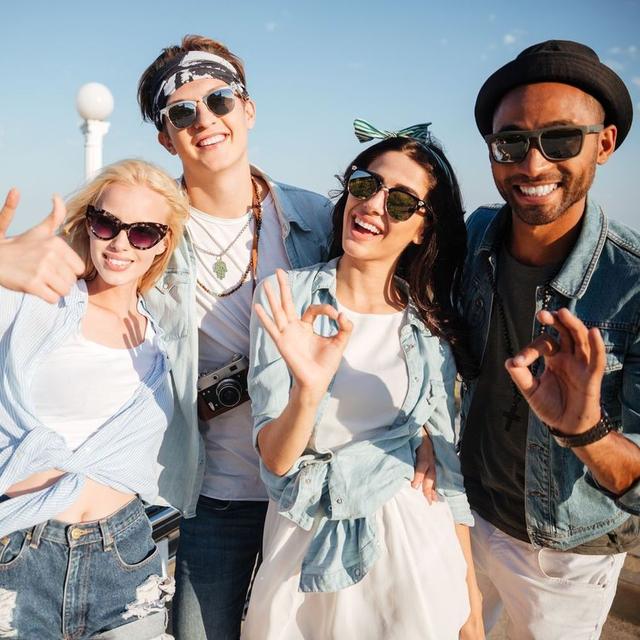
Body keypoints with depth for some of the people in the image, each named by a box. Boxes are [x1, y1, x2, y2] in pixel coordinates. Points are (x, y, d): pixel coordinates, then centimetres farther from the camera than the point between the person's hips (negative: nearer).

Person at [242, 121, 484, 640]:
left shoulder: (432, 325, -2)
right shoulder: (286, 297, -9)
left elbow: (448, 460, 4)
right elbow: (275, 458, -13)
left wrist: (471, 596, 7)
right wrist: (309, 390, -33)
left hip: (410, 544, 1)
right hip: (304, 543, -1)